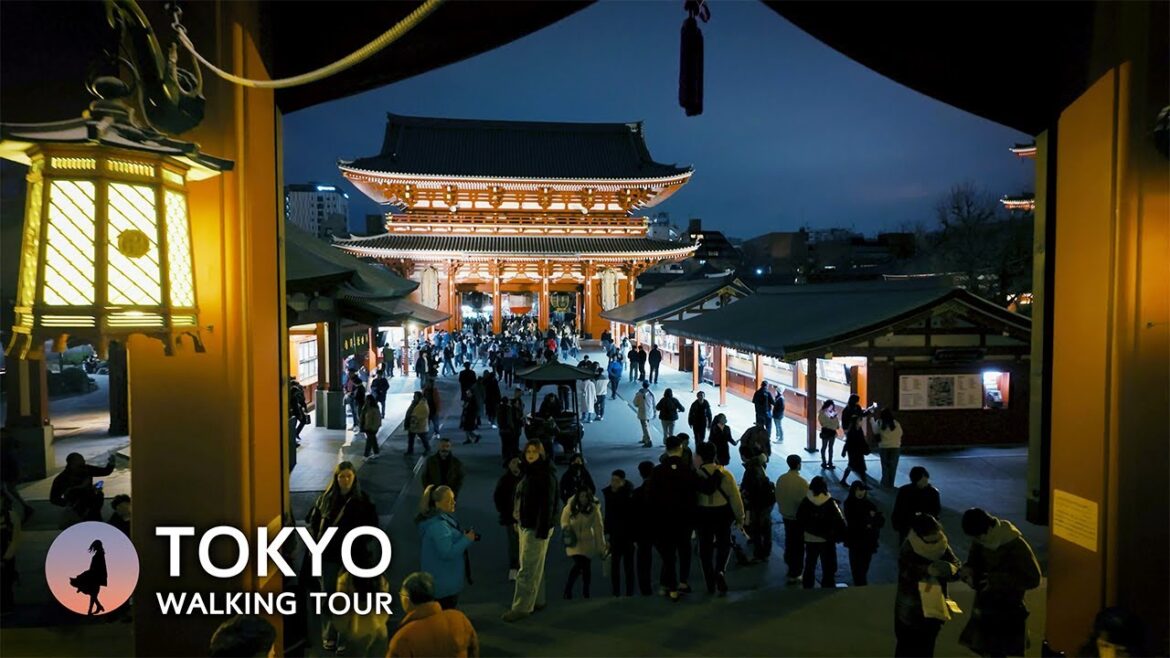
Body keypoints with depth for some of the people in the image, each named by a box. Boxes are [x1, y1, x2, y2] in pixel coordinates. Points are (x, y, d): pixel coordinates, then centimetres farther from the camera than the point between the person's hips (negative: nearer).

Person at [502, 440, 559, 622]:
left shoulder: (546, 475, -16)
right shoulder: (529, 473, 11)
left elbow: (547, 504, -20)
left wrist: (542, 530, -23)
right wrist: (518, 520, 15)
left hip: (537, 527, -9)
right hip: (525, 525, 9)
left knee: (527, 569, -5)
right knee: (534, 567, 15)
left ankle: (521, 607, 0)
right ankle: (537, 601, 25)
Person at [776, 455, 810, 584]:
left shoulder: (781, 479, -6)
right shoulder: (802, 482, -23)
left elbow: (777, 497, 3)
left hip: (785, 516, 5)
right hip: (799, 517, -5)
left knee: (789, 541, 22)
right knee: (798, 545, 7)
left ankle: (790, 567, 37)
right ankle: (795, 574, 12)